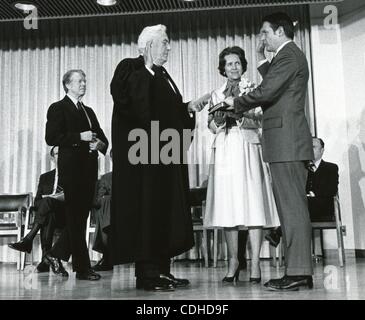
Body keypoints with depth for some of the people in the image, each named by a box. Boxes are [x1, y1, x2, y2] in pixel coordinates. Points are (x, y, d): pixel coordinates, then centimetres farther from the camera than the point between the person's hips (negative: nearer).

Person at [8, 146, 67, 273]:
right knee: (48, 215, -38)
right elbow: (37, 202, 14)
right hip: (48, 214, 2)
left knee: (47, 201, -35)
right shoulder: (45, 177, 24)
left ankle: (27, 240, -39)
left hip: (66, 215, -2)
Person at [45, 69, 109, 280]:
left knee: (81, 217, 9)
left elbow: (102, 137, 21)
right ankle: (83, 268, 1)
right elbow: (51, 138, -10)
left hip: (89, 168, 7)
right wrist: (80, 137, -15)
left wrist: (100, 144, -2)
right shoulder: (58, 108, 1)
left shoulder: (88, 111, 23)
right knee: (76, 218, -4)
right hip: (72, 167, -7)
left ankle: (56, 254, 25)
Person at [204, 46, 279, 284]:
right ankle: (233, 261, 6)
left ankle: (255, 262, -6)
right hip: (224, 151, 3)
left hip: (248, 149, -2)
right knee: (227, 205, -2)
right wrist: (219, 118, -5)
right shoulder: (216, 95, 19)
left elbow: (259, 121, 2)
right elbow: (212, 127, 15)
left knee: (252, 203, -9)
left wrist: (238, 116, -12)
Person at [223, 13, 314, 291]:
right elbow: (273, 86, 26)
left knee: (292, 205, -10)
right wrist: (262, 59, 21)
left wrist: (236, 103, -2)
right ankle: (300, 270, 14)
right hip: (289, 142, 10)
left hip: (286, 141, -10)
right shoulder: (291, 55, 24)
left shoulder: (288, 55, -8)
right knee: (293, 205, 9)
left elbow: (266, 92, -16)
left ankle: (297, 273, -7)